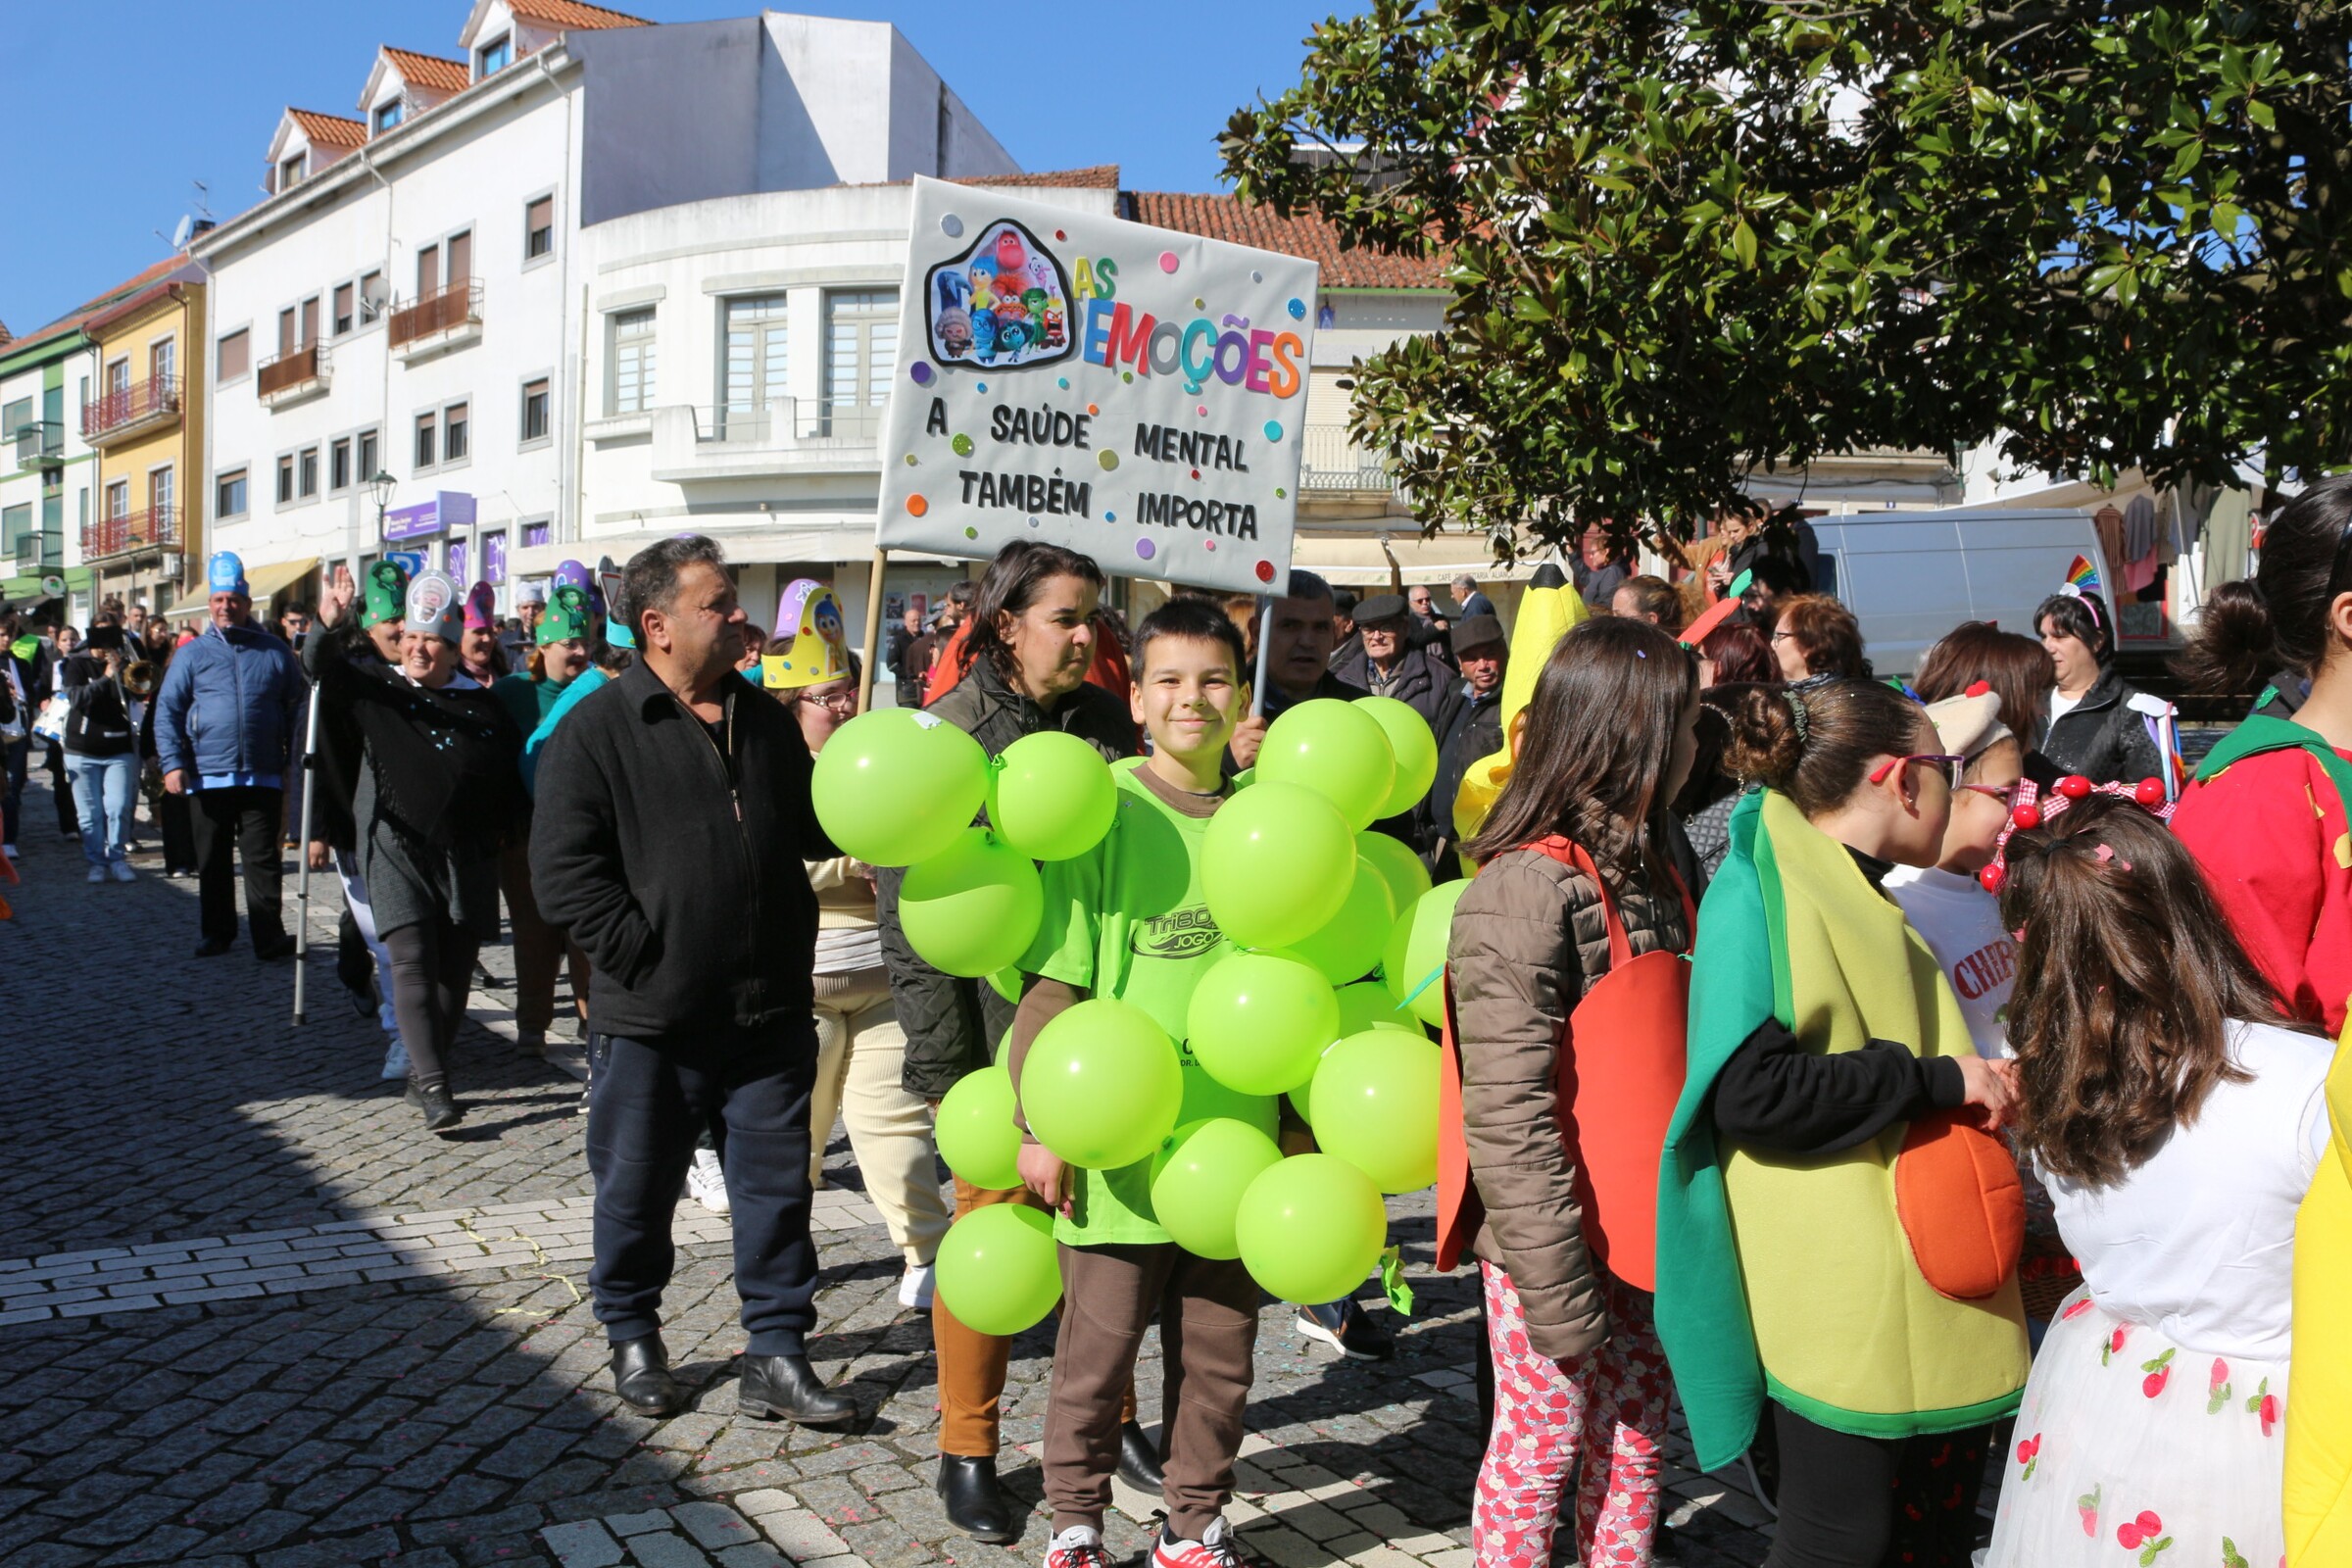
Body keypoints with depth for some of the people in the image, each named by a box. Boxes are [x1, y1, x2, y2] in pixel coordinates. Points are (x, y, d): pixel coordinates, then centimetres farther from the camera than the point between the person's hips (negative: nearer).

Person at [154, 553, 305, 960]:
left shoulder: (275, 652, 7)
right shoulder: (192, 654, 7)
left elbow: (297, 710, 10)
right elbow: (167, 710, 4)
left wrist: (295, 764, 5)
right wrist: (173, 763, -7)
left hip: (262, 777, -1)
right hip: (207, 776, 1)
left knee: (262, 861, -2)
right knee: (212, 862, 10)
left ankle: (269, 937, -1)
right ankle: (217, 933, 21)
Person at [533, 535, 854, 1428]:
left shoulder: (766, 722, 10)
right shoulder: (598, 730, -7)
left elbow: (812, 831, 17)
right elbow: (563, 869, -12)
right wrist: (643, 953, -16)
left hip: (769, 1014, 4)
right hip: (649, 1020, -4)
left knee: (776, 1187, 8)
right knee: (638, 1188, 12)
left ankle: (776, 1355, 20)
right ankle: (633, 1338, 34)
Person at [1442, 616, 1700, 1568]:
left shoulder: (1648, 871, 10)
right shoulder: (1525, 890, -18)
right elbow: (1507, 1112, -21)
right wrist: (1554, 1281, -21)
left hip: (1637, 1230, 8)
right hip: (1555, 1235, -8)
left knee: (1635, 1443, 15)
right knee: (1541, 1449, 6)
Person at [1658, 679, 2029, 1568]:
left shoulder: (1868, 898, 14)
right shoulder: (1759, 890, -14)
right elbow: (1750, 1092, -24)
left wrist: (1980, 1086, 12)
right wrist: (1937, 1079, -17)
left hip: (1933, 1295, 9)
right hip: (1840, 1303, -9)